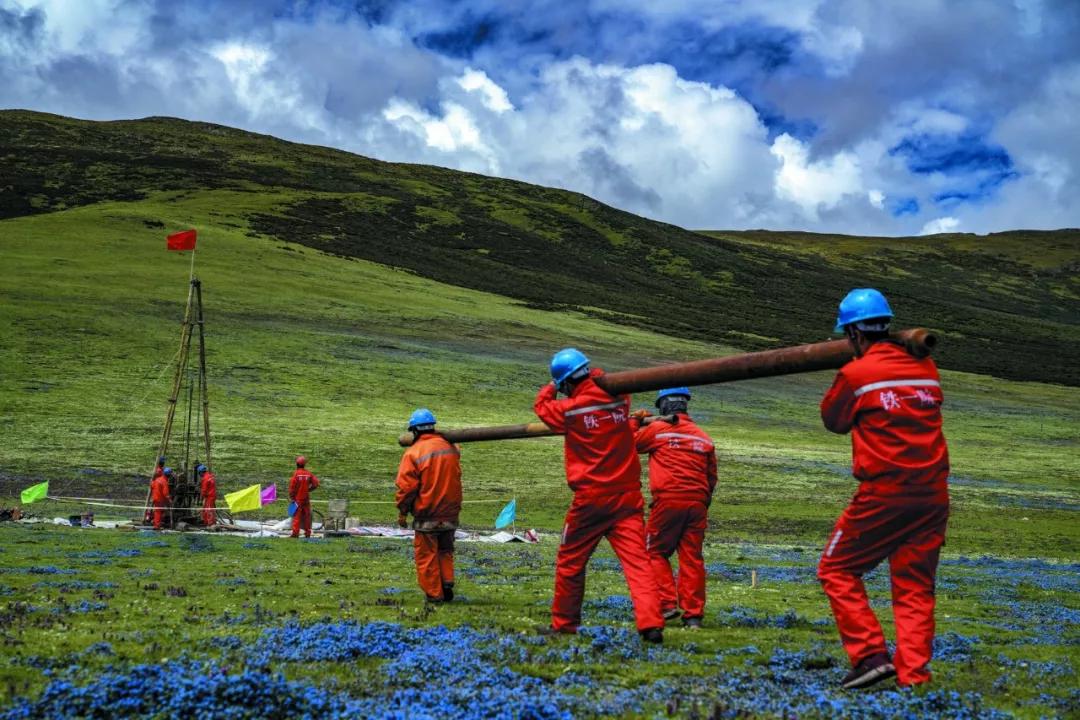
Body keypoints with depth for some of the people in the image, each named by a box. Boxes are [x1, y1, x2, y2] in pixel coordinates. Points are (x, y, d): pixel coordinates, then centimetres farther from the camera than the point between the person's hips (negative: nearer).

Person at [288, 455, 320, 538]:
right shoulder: (308, 474, 1)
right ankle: (307, 533, 13)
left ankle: (295, 533, -7)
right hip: (306, 498, 4)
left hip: (297, 498, -4)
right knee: (307, 516, 10)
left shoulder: (296, 473, -11)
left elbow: (292, 486, -12)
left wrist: (291, 497, -4)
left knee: (296, 516, -3)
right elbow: (316, 483, 2)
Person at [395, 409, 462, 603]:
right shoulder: (451, 448, 2)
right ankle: (447, 583, 6)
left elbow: (406, 486, -13)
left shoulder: (413, 453, -14)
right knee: (445, 551, 21)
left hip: (426, 516, -5)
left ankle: (434, 594, 8)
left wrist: (402, 511, -2)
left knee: (427, 555, 6)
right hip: (450, 512, 5)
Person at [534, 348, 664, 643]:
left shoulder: (570, 409, -10)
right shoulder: (620, 399, 0)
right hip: (628, 496, 3)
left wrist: (551, 386, 27)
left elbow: (542, 405, 11)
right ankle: (651, 624, -19)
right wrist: (596, 377, 29)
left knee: (570, 562, 14)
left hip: (590, 498, -3)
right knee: (637, 561, -5)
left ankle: (563, 623, 24)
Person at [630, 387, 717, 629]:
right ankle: (693, 614, 7)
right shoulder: (704, 437, 14)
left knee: (656, 553, 9)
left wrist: (635, 420, 29)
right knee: (692, 558, 7)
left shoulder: (657, 429, -1)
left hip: (667, 500, -4)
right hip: (697, 502, 4)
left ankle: (667, 604, -2)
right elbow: (712, 477, 19)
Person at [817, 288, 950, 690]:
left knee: (837, 570, 9)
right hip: (933, 494, 5)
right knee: (915, 587, 12)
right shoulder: (927, 369, 7)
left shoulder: (856, 374, -6)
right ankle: (914, 675, 7)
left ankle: (871, 655, 0)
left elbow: (833, 421, 8)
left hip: (883, 495, -5)